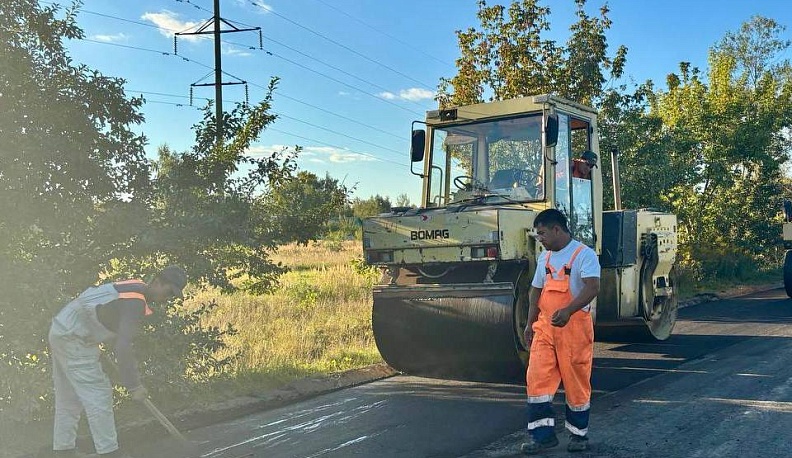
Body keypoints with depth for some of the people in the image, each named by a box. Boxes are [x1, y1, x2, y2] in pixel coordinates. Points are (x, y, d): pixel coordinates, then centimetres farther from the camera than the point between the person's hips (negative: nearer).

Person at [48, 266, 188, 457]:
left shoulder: (136, 286, 6)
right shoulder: (135, 303, -23)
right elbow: (122, 348, -31)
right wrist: (133, 386, -24)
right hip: (74, 341, -10)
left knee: (68, 398, 16)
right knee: (98, 394, -7)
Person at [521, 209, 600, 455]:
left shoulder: (584, 254, -8)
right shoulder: (545, 257, 15)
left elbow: (592, 287, -21)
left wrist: (568, 311, -35)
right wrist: (530, 323, 15)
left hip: (575, 326, -6)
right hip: (545, 326, 6)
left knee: (576, 381, 4)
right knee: (537, 377, -4)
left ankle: (579, 434, 20)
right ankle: (543, 434, 3)